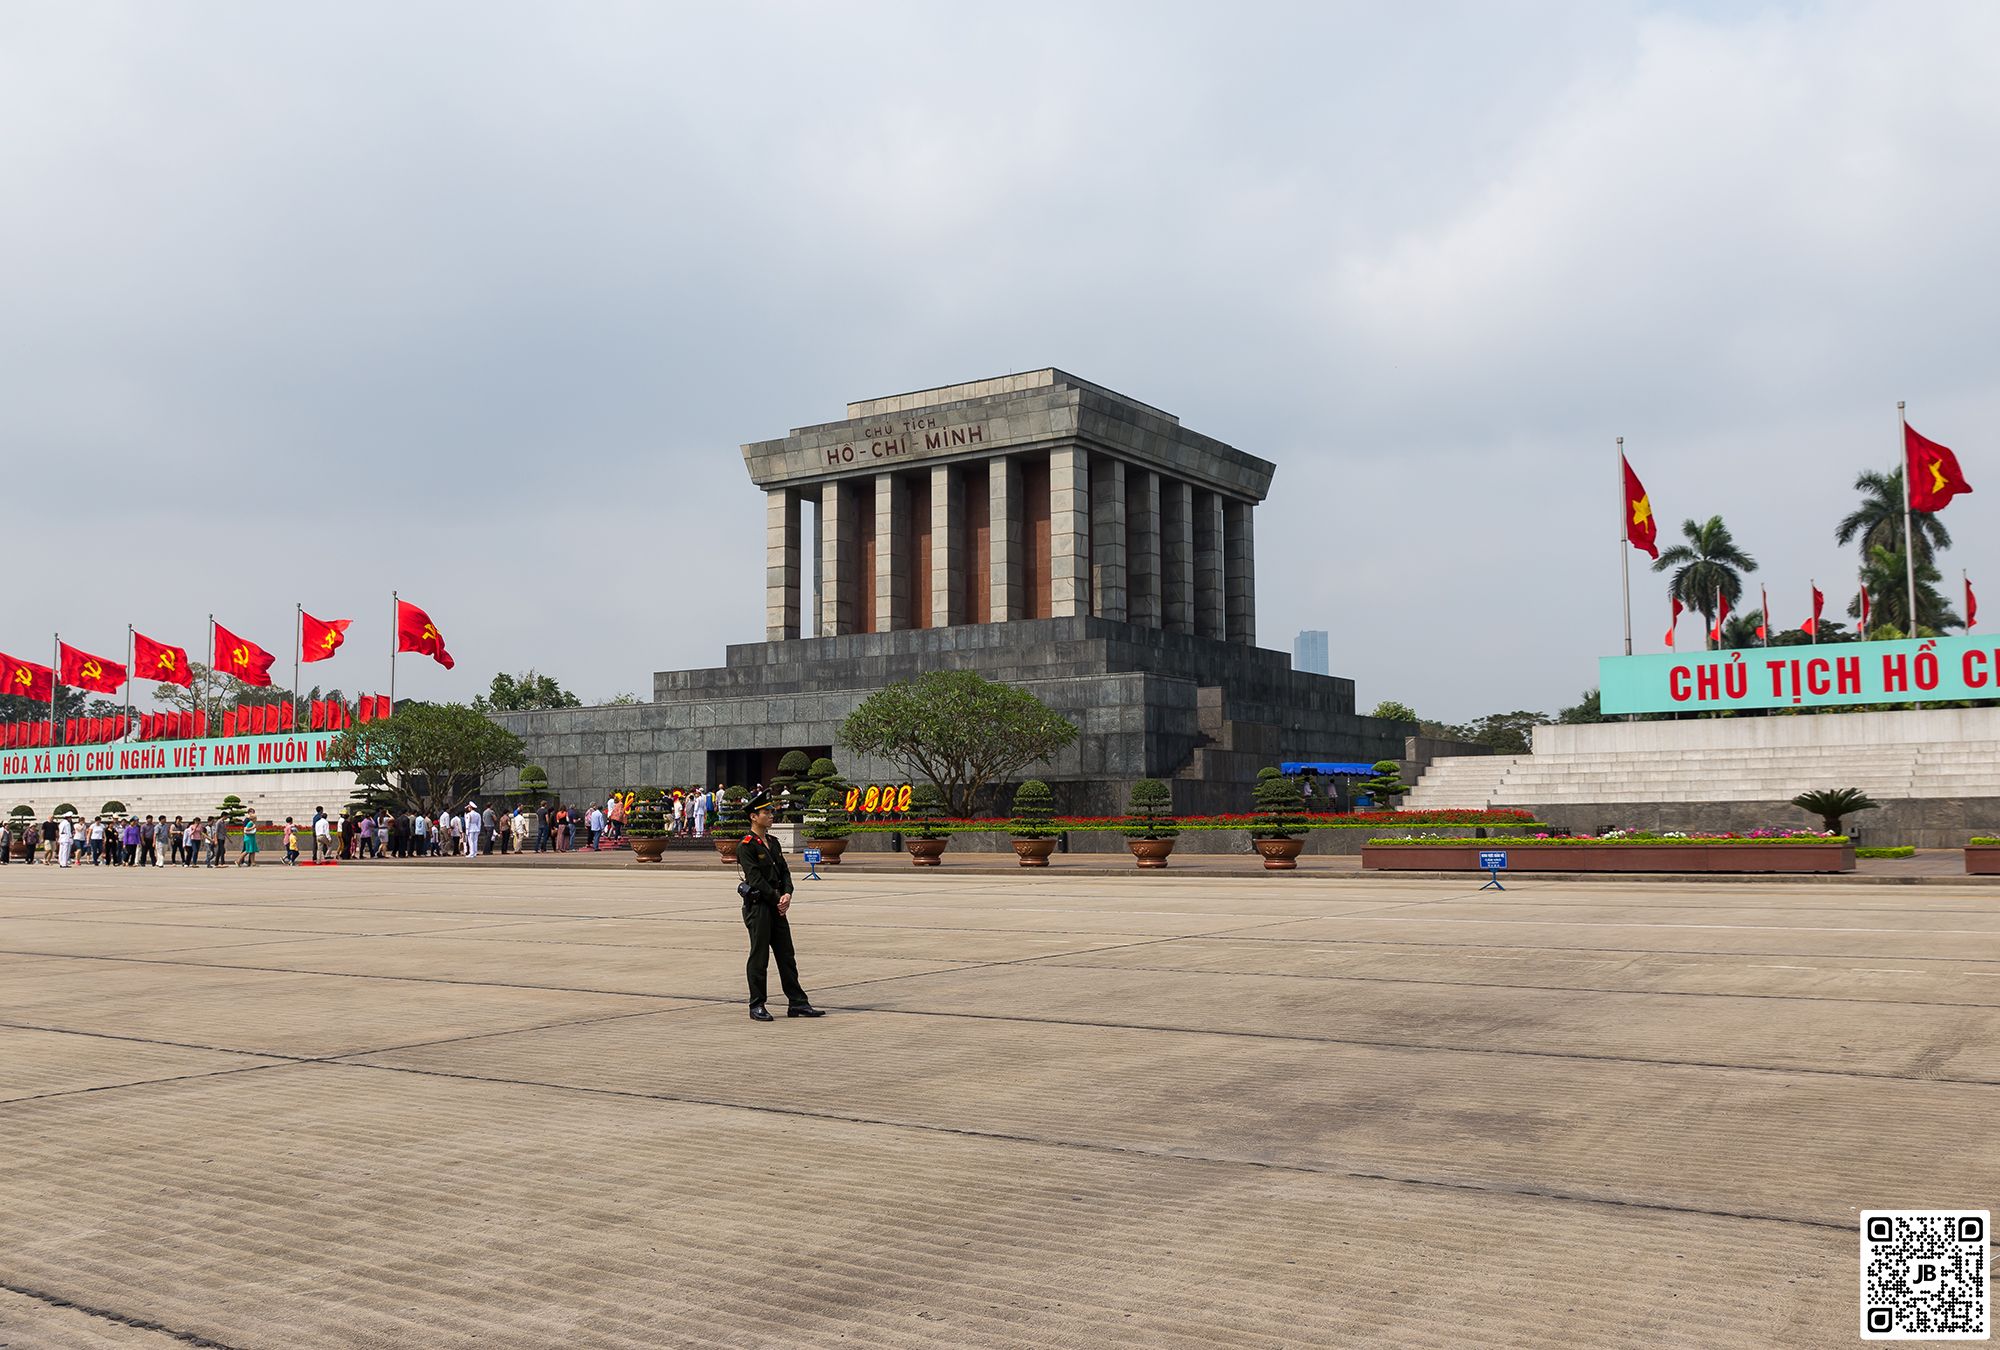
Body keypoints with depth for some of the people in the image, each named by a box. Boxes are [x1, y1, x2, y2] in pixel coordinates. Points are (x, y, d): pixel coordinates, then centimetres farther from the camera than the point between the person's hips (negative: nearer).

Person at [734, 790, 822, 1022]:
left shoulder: (773, 842, 15)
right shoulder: (746, 846, -11)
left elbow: (784, 871, 11)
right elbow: (755, 878, -16)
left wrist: (787, 894, -6)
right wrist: (777, 899, -14)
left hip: (777, 906, 8)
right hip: (757, 906, -8)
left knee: (786, 955, 8)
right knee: (759, 957, -1)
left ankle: (797, 1003, 12)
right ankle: (757, 1007, 7)